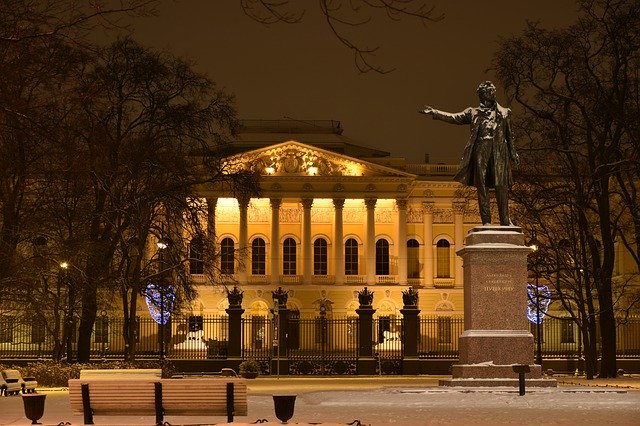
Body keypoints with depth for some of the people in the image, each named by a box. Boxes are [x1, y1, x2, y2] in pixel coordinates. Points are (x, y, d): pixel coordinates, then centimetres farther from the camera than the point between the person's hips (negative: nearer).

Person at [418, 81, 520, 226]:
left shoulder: (504, 113, 19)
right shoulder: (473, 112, 17)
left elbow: (509, 135, 20)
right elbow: (455, 118, 8)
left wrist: (513, 153, 14)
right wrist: (434, 112, -3)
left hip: (499, 152, 0)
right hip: (480, 150, 0)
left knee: (501, 185, -5)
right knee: (481, 186, -5)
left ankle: (505, 220, 1)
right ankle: (486, 220, -4)